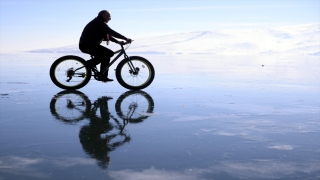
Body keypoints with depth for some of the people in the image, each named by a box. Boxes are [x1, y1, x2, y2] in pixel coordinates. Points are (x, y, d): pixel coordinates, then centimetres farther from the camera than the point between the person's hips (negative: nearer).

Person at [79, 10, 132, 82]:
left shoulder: (99, 23, 22)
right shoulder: (99, 22, -11)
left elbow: (107, 35, 23)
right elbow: (111, 32, -20)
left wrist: (117, 41, 10)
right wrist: (125, 38, -20)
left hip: (86, 45, 11)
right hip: (88, 45, -11)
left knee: (106, 56, 13)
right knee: (109, 53, -16)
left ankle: (103, 76, 10)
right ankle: (91, 62, -12)